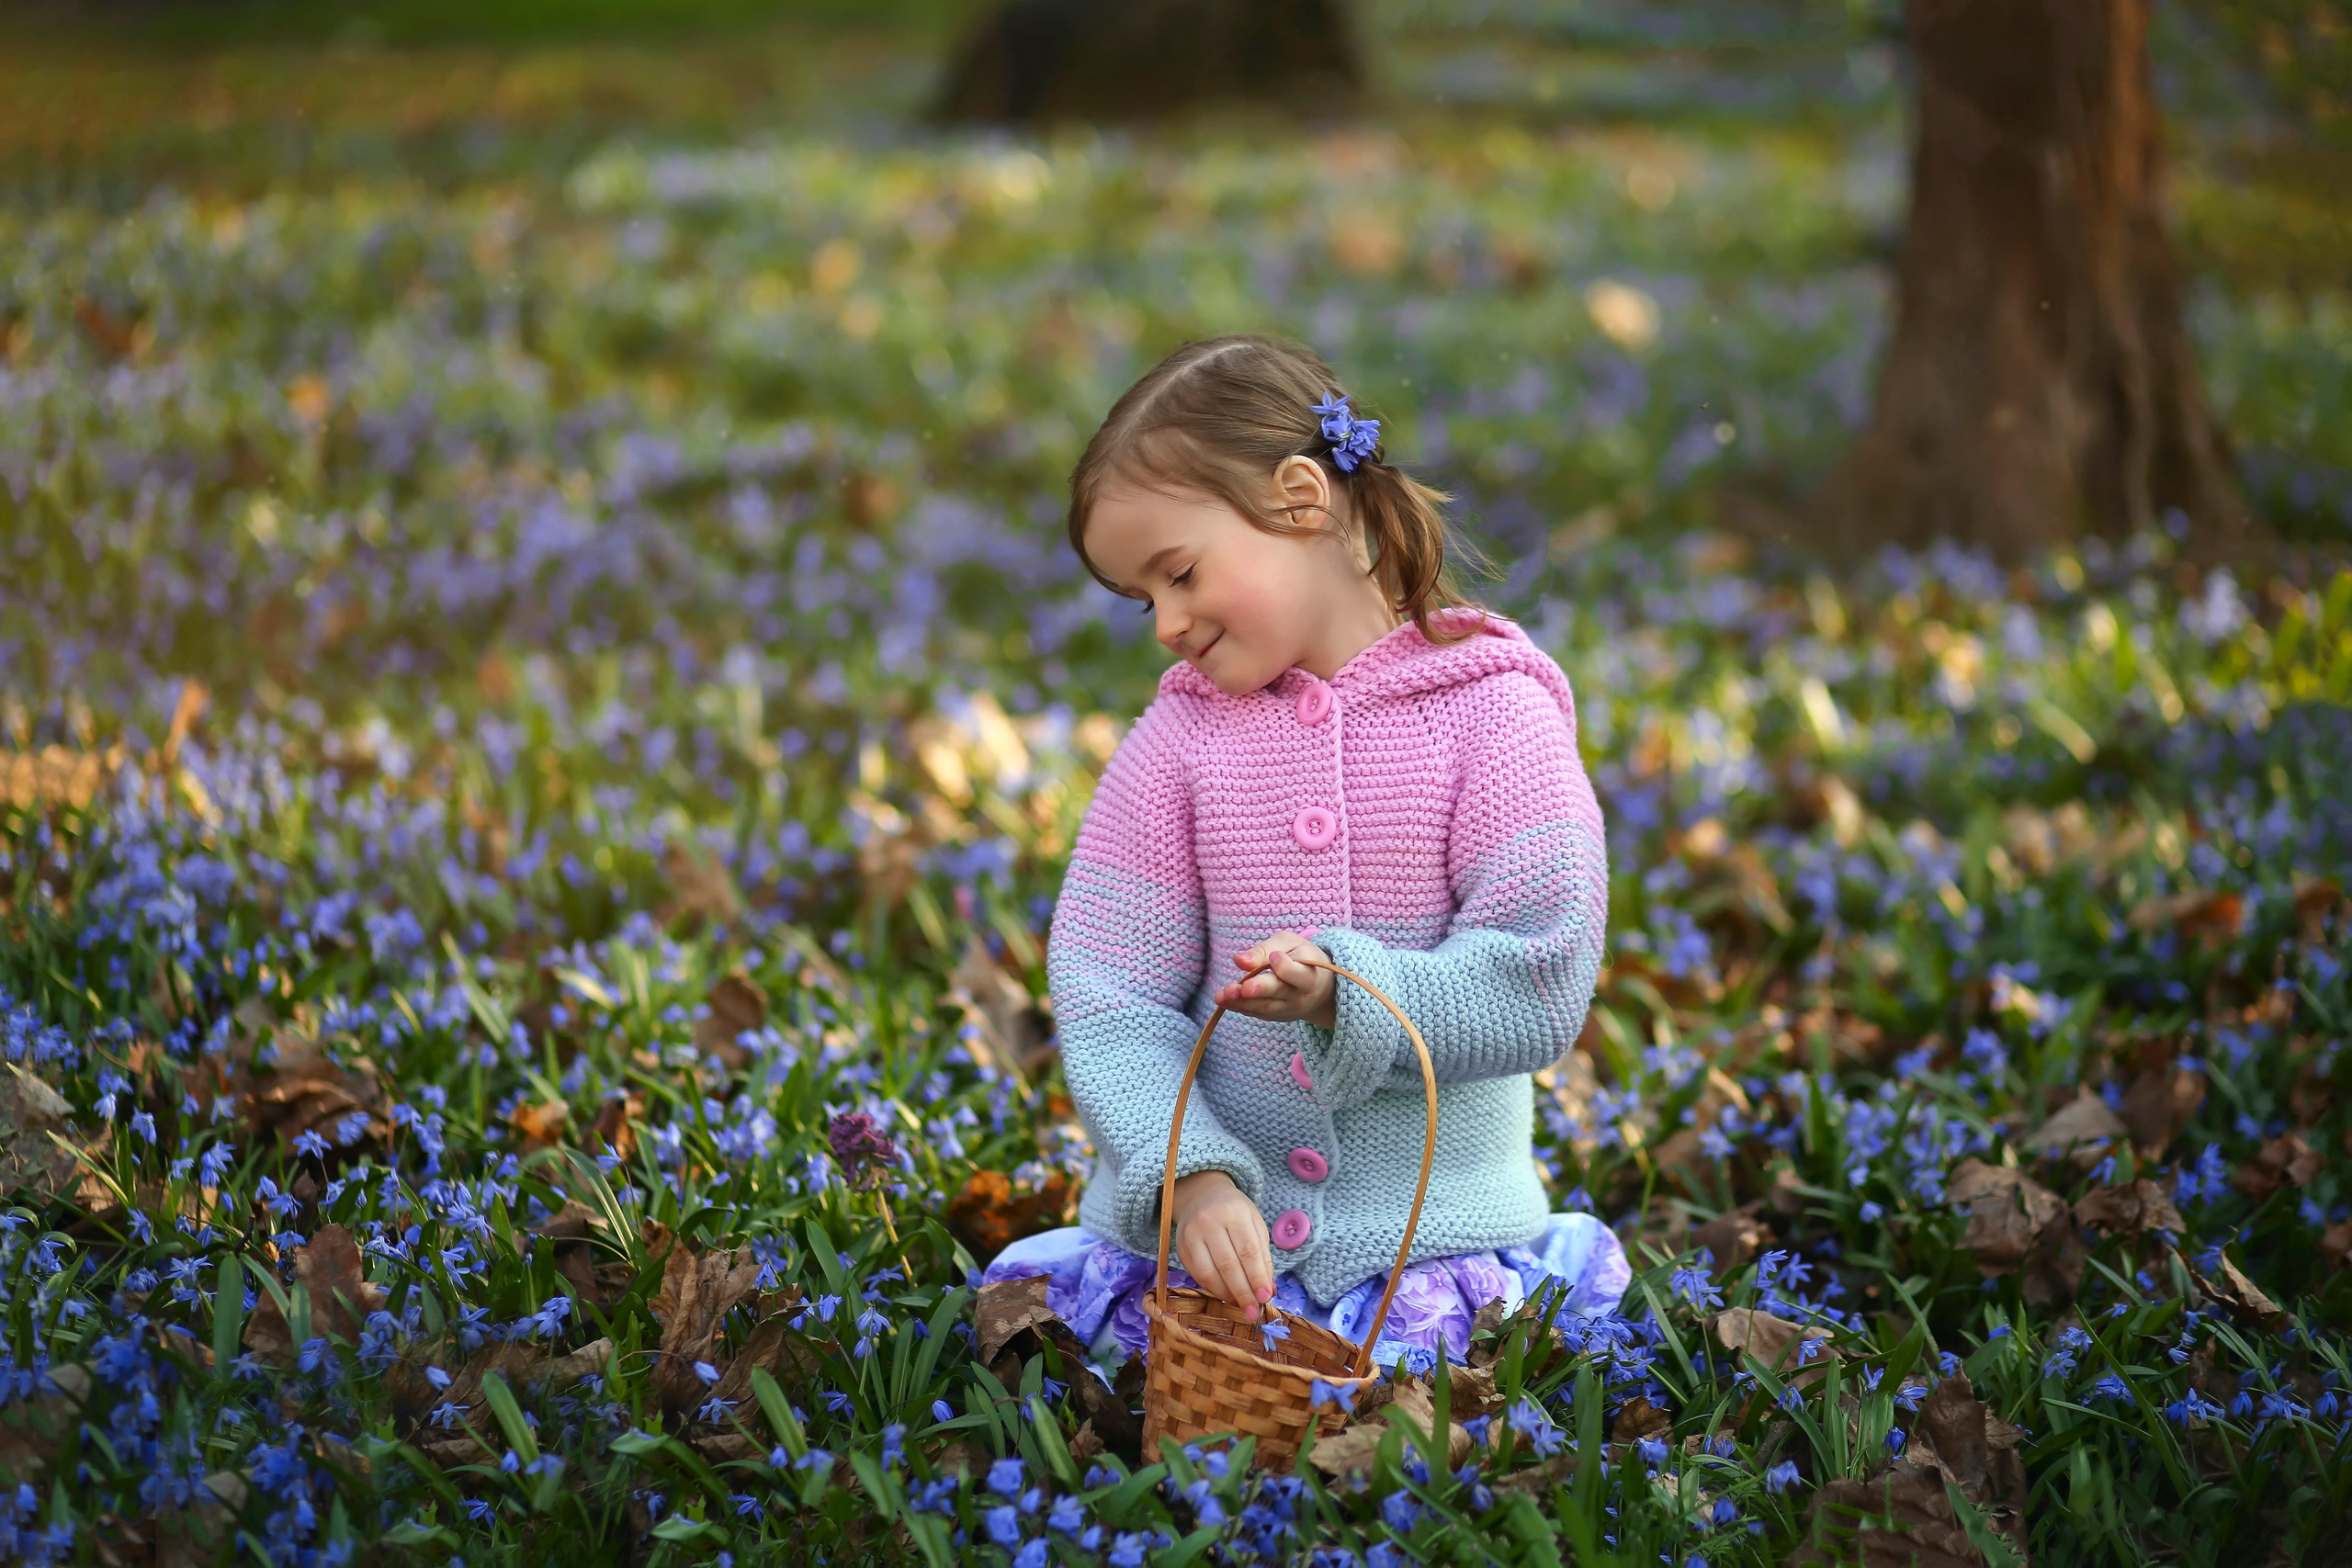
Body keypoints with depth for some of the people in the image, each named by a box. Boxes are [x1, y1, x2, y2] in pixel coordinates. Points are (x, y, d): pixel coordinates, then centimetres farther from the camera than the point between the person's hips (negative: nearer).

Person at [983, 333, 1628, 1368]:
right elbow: (1107, 994, -4)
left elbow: (1543, 984, -13)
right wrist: (1190, 1175, -20)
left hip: (1432, 1210, -2)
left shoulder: (1491, 715, -7)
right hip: (1208, 1207, 2)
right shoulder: (1178, 738, 1)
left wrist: (1347, 989, -28)